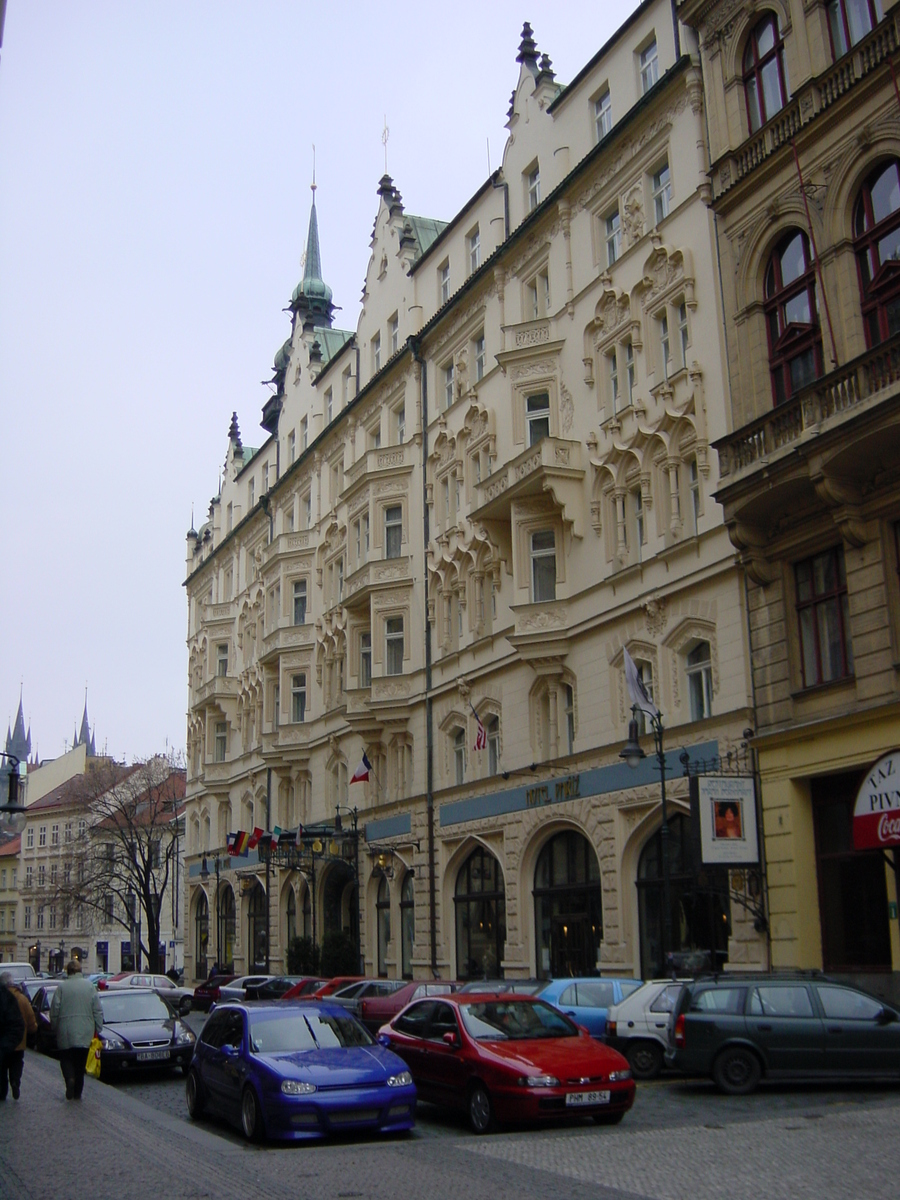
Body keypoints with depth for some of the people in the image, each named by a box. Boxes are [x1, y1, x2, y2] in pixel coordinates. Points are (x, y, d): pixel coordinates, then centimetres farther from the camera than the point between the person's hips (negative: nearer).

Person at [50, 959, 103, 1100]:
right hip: (85, 1033, 2)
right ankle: (78, 1093, 13)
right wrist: (97, 1030, 9)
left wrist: (54, 1028, 9)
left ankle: (70, 1078, -16)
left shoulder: (62, 987, -6)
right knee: (80, 1062, 12)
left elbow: (54, 1011, -5)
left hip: (66, 1032, -2)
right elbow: (98, 1011, 2)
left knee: (66, 1058, 11)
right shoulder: (89, 986, 1)